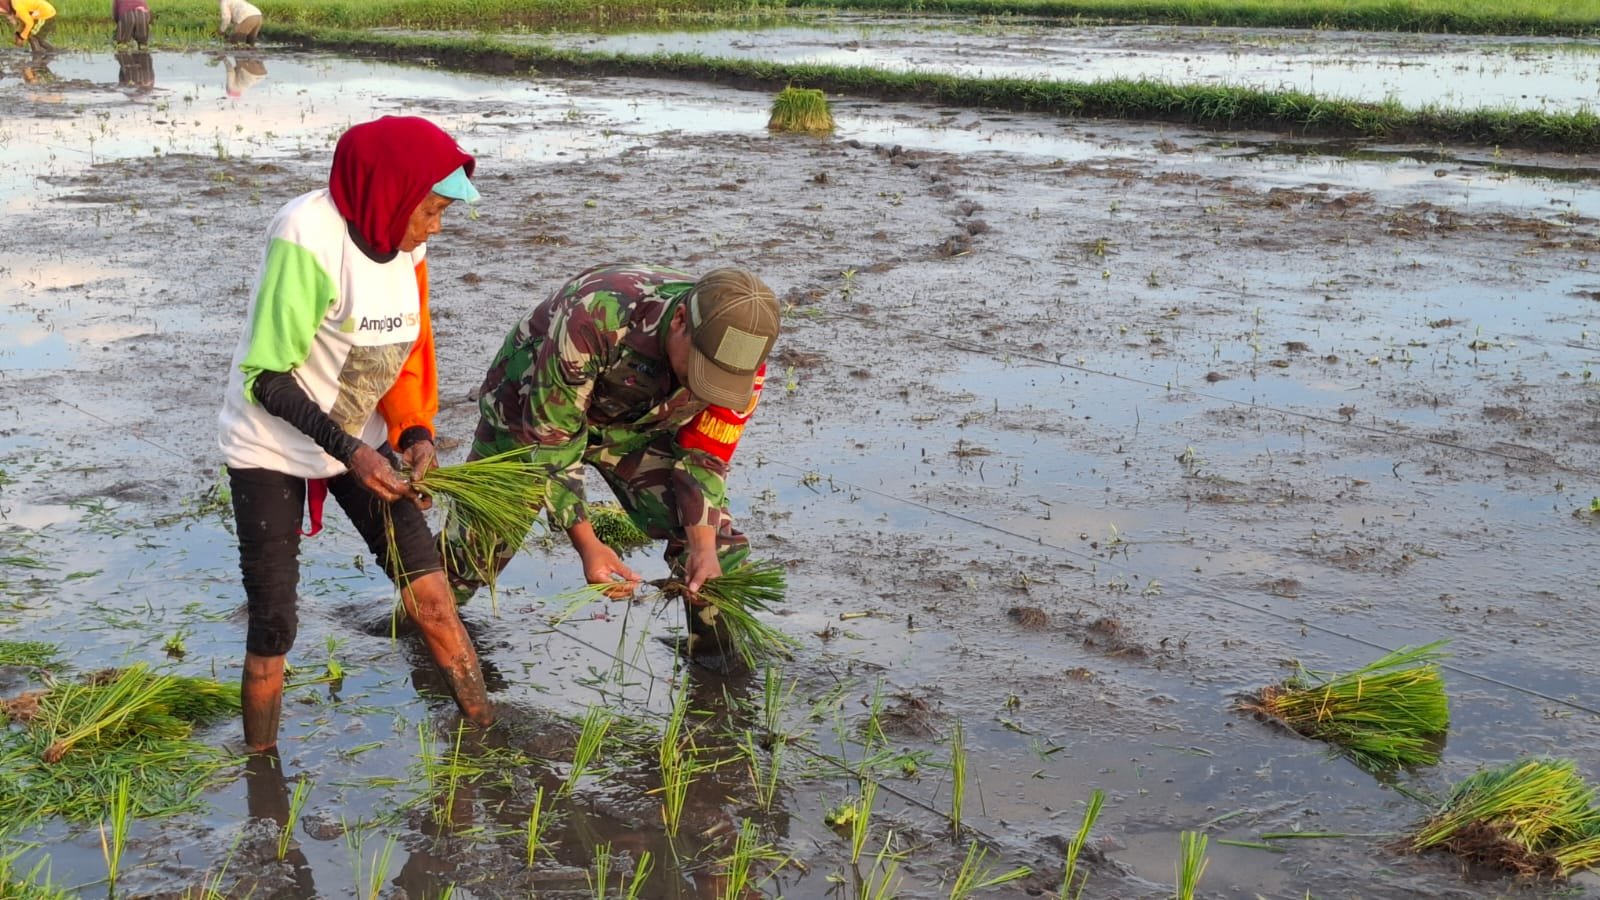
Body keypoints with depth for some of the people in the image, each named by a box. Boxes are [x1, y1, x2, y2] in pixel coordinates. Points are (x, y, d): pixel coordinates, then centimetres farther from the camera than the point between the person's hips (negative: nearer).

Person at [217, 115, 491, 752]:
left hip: (360, 440, 6)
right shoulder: (308, 237, -27)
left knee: (429, 590, 0)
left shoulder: (402, 240, -6)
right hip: (273, 448, -6)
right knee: (273, 626, -2)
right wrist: (349, 452, -31)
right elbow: (267, 377, -24)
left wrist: (416, 433, -10)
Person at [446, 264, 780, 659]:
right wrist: (585, 542, -37)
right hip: (532, 408, -3)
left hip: (638, 424, 3)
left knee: (716, 544, -10)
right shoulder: (595, 317, -43)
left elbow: (704, 457, -15)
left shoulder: (739, 359, -29)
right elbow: (551, 437, -32)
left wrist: (704, 546, -29)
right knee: (479, 542, 0)